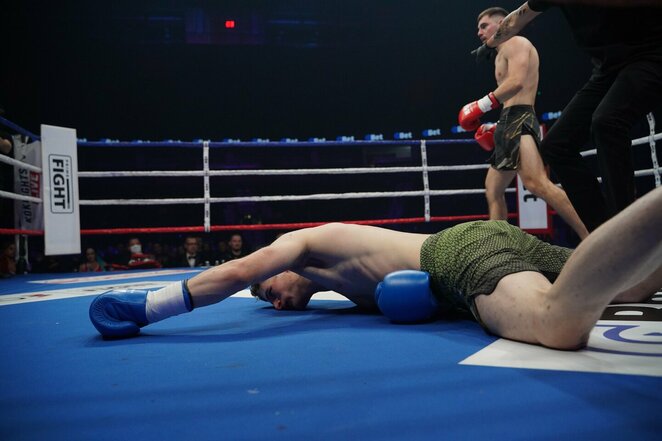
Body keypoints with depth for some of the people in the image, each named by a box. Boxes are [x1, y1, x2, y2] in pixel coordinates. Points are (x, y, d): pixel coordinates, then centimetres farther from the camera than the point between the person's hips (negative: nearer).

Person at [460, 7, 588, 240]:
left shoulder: (516, 43, 1)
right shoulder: (502, 56, 30)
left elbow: (517, 82, -18)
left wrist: (481, 105, -17)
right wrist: (497, 127, 21)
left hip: (519, 121, -11)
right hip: (510, 123, 11)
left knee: (536, 183, -30)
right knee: (493, 191, 14)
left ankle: (591, 240, -36)